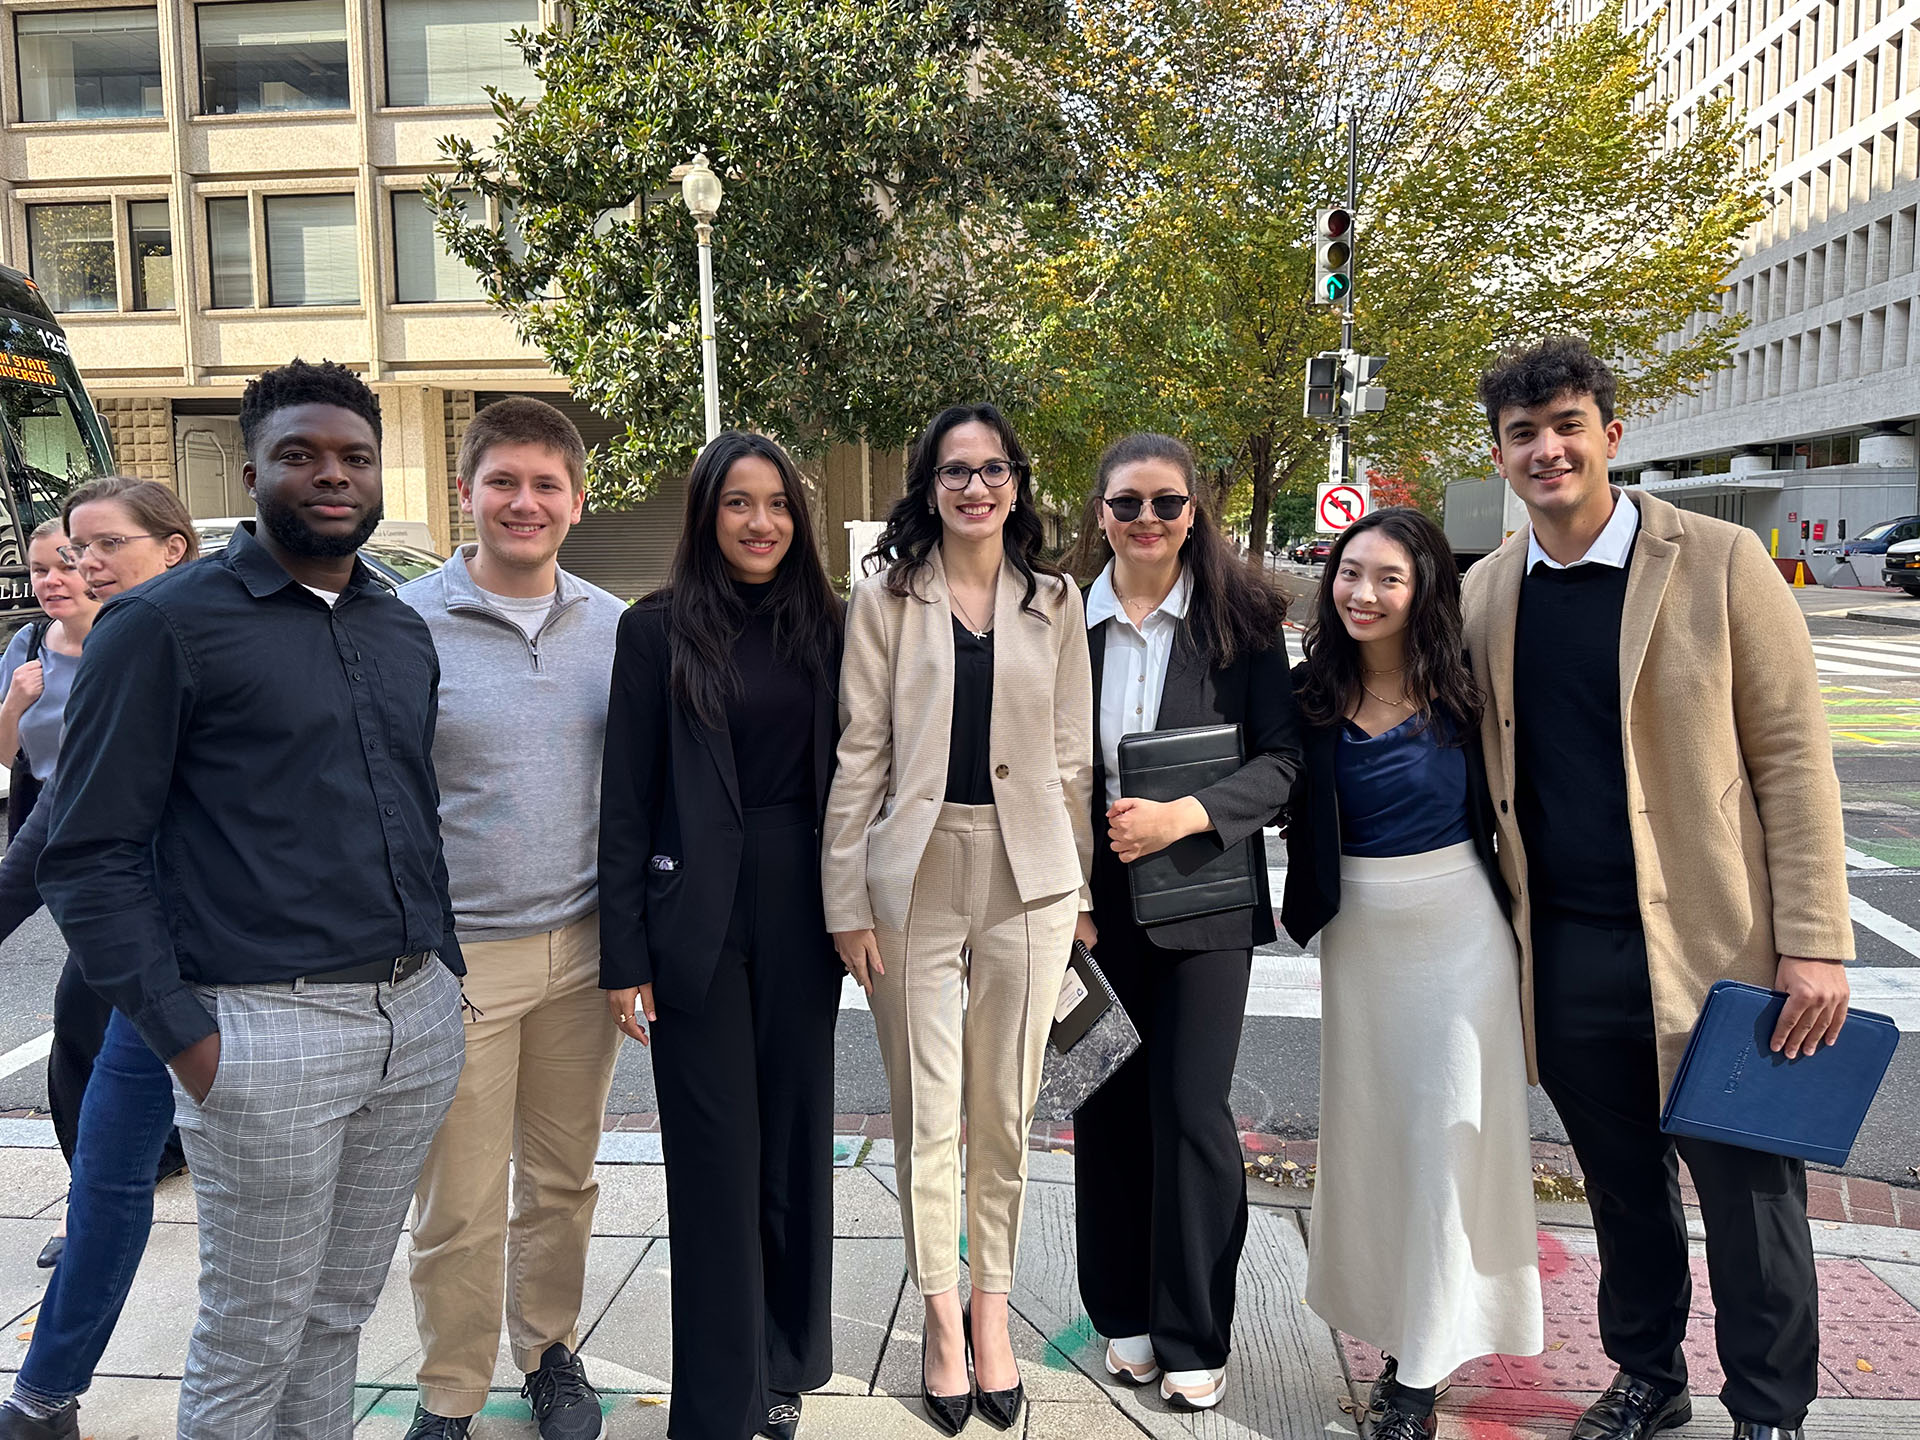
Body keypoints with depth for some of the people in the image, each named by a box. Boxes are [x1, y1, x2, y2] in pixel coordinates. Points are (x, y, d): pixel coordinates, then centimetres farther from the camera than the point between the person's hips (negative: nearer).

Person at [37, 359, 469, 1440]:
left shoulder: (405, 632, 12)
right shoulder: (166, 624, -6)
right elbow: (88, 854, -8)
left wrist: (444, 967, 12)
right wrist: (184, 1035, -13)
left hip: (420, 1017, 5)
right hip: (269, 1028, -5)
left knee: (340, 1316, 18)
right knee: (251, 1345, 9)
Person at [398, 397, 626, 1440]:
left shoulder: (613, 625, 5)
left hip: (581, 947, 3)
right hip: (455, 955, -3)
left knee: (563, 1178, 16)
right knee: (459, 1206, 7)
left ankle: (549, 1350, 37)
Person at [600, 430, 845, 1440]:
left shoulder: (821, 627, 7)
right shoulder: (658, 629, -2)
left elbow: (842, 772, 11)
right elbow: (626, 800, -4)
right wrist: (624, 955, -7)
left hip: (800, 912, 3)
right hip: (699, 916, -3)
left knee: (797, 1135, 12)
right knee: (715, 1152, 3)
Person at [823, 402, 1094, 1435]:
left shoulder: (1056, 604, 8)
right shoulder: (884, 600, 2)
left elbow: (1072, 756, 9)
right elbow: (859, 753, -1)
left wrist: (1080, 888, 7)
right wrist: (847, 898, -4)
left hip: (1028, 881, 2)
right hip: (915, 877, -1)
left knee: (1005, 1114, 11)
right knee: (926, 1116, 6)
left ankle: (991, 1313, 28)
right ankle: (942, 1322, 24)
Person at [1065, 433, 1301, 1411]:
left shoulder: (1240, 618, -3)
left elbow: (1281, 758, -5)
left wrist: (1186, 815, -20)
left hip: (1204, 898, -2)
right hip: (1091, 898, 2)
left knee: (1190, 1112, 0)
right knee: (1105, 1107, 10)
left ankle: (1194, 1338, 19)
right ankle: (1124, 1314, 29)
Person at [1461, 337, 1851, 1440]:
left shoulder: (1719, 563, -6)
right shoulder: (1487, 592, 5)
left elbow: (1794, 756, -7)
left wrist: (1815, 940, -10)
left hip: (1710, 942, -3)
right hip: (1565, 954, 3)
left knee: (1749, 1192, 9)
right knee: (1623, 1186, 18)